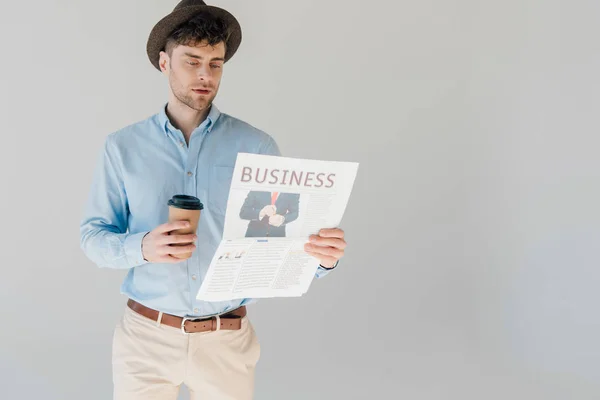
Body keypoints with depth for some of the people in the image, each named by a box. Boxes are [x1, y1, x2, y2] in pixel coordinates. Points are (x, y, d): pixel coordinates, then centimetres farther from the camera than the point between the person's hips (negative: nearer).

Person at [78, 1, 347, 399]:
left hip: (227, 340, 0)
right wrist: (142, 247, -20)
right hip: (146, 336, 1)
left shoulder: (256, 146, -3)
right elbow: (93, 236, 1)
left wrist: (323, 255, -26)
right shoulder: (123, 147, 0)